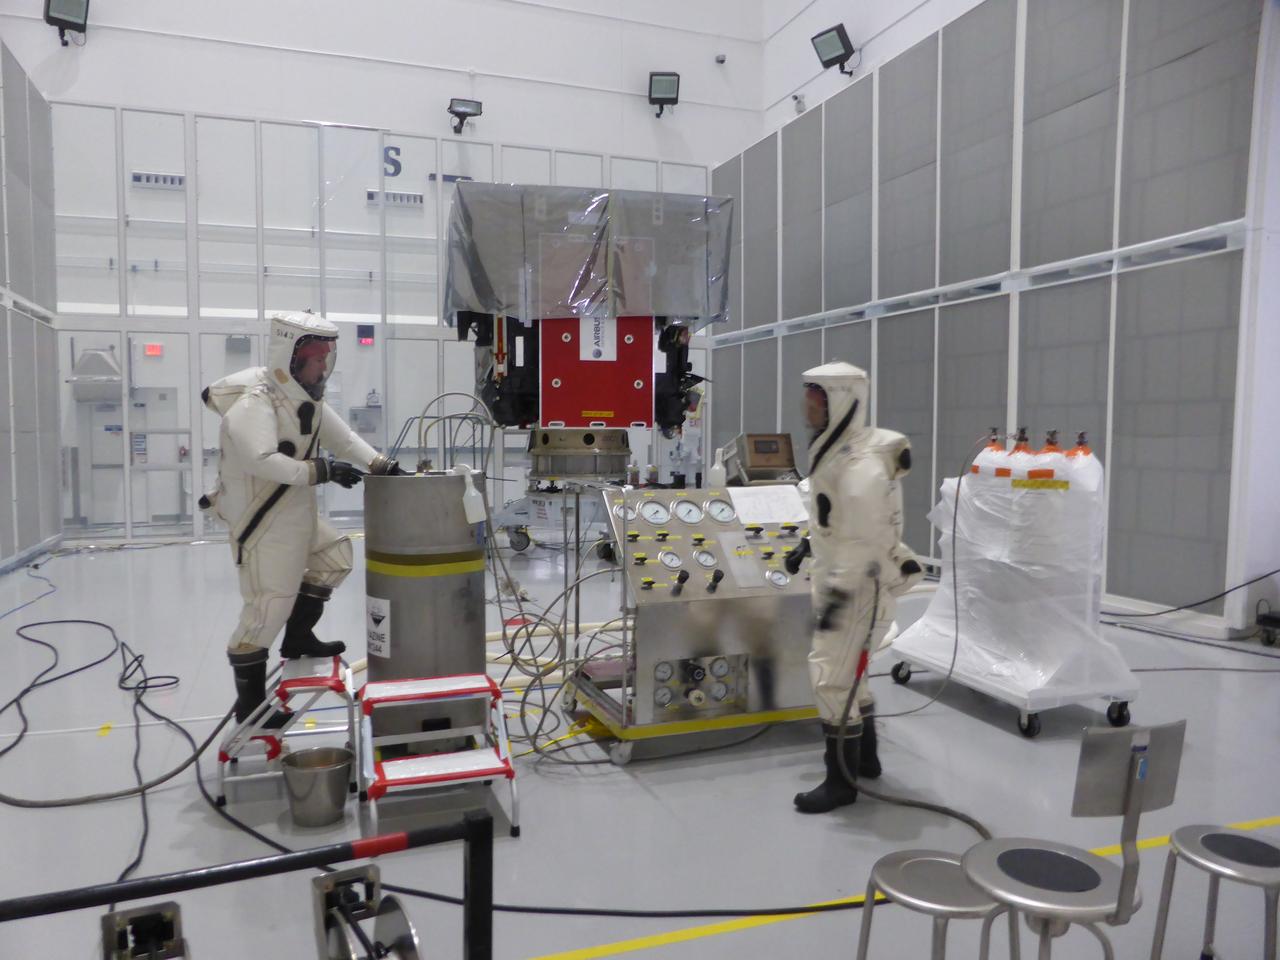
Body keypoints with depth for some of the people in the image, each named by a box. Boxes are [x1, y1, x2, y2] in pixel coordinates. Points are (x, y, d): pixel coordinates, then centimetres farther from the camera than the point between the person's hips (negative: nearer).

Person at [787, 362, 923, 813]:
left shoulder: (861, 463, -24)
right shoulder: (832, 450, 7)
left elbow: (865, 540, -28)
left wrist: (838, 595, -29)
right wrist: (808, 544, 25)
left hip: (862, 586, -10)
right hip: (836, 578, 10)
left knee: (832, 677, -5)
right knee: (848, 671, 20)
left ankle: (841, 781, 9)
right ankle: (864, 758, 37)